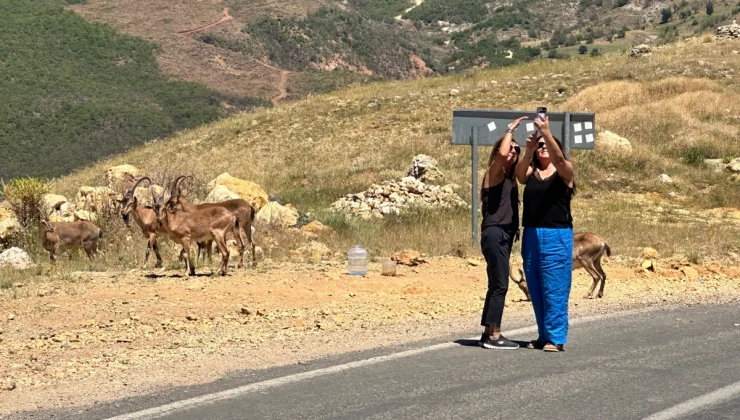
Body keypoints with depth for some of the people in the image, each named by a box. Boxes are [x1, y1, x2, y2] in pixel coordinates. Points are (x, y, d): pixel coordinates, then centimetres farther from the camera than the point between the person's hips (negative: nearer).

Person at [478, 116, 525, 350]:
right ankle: (494, 336, -9)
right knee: (500, 285, -10)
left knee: (496, 285, 11)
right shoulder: (494, 173, -7)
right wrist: (511, 129, -15)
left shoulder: (510, 179, 20)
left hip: (506, 235, 9)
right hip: (494, 233, -9)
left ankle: (488, 334, 16)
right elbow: (502, 153, -21)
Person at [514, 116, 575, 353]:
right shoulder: (531, 171, 10)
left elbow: (558, 157, -20)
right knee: (536, 289, 9)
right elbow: (519, 176, -12)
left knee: (554, 289, -5)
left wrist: (547, 133, -30)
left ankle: (556, 338, -2)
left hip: (557, 236, -5)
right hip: (531, 235, 5)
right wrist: (528, 151, -26)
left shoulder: (564, 171, 1)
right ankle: (544, 335, 17)